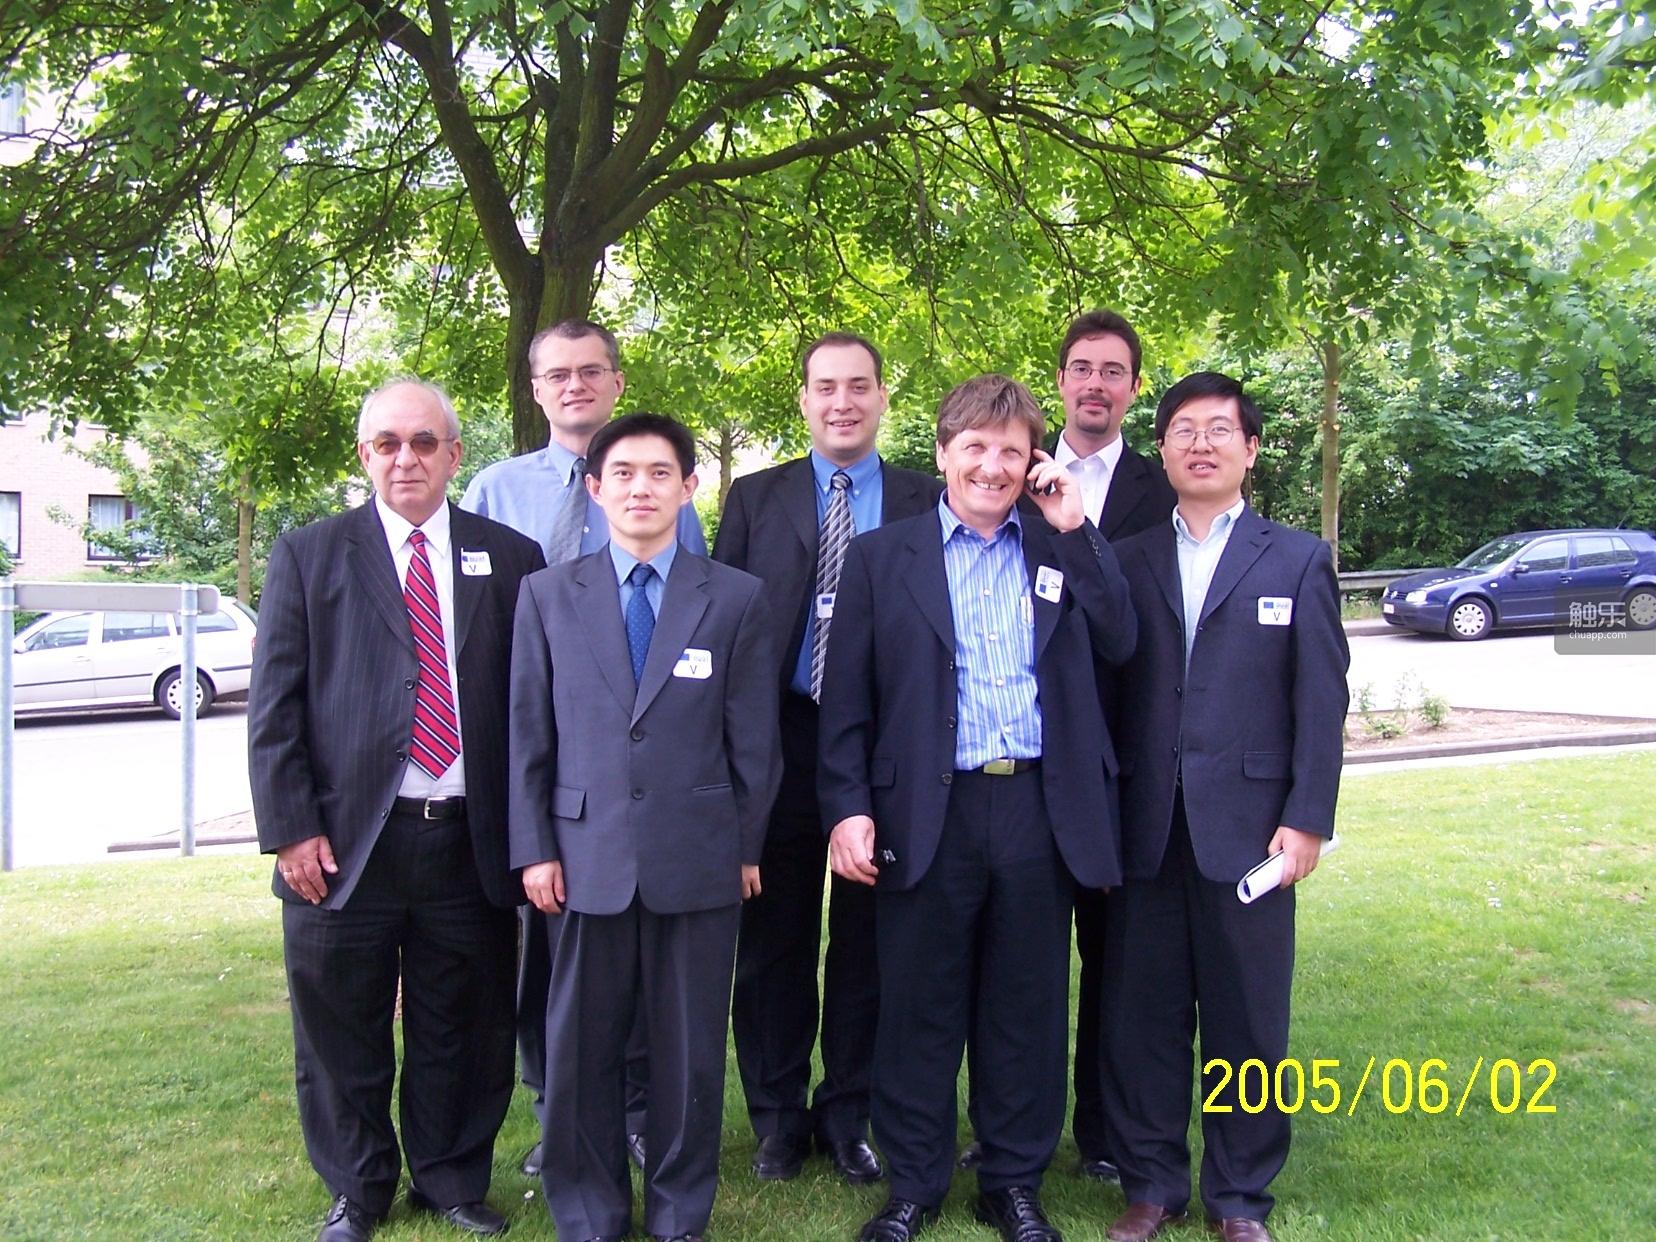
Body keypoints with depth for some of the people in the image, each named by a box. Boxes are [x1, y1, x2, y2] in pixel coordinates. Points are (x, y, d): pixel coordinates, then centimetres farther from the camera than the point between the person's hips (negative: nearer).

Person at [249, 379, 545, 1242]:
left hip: (469, 843, 1)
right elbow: (274, 707, 1)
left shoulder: (508, 558, 6)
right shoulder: (308, 555, 4)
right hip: (345, 844, 0)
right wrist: (291, 829, -6)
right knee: (342, 1037, 12)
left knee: (462, 1034, 12)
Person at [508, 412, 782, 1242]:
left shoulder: (736, 598, 3)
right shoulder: (547, 595, 6)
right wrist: (534, 848, 1)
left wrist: (749, 846, 4)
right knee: (580, 1049, 9)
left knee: (691, 1050, 9)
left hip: (698, 860, 0)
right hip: (586, 855, 1)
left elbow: (754, 738, 5)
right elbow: (527, 733, 5)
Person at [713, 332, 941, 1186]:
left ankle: (847, 1118, 26)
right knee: (774, 940, 9)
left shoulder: (927, 502, 4)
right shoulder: (754, 499, 7)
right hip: (780, 744, 1)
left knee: (867, 943, 9)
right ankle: (778, 1120, 25)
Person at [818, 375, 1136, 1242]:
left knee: (1027, 1007, 12)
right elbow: (846, 699, 1)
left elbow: (1118, 645, -1)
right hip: (929, 812, -2)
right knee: (919, 1008, 8)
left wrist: (1075, 532, -3)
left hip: (1040, 807, 2)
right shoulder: (881, 558, 4)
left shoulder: (1062, 547, 11)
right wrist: (847, 806, -8)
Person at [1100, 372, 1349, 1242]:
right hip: (1147, 831, 2)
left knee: (1247, 1020, 7)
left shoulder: (1298, 560, 5)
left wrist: (1307, 819, -7)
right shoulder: (1127, 561, 10)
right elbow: (1102, 689, 5)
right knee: (1141, 1015, 8)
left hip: (1248, 828, -1)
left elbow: (1322, 699, 0)